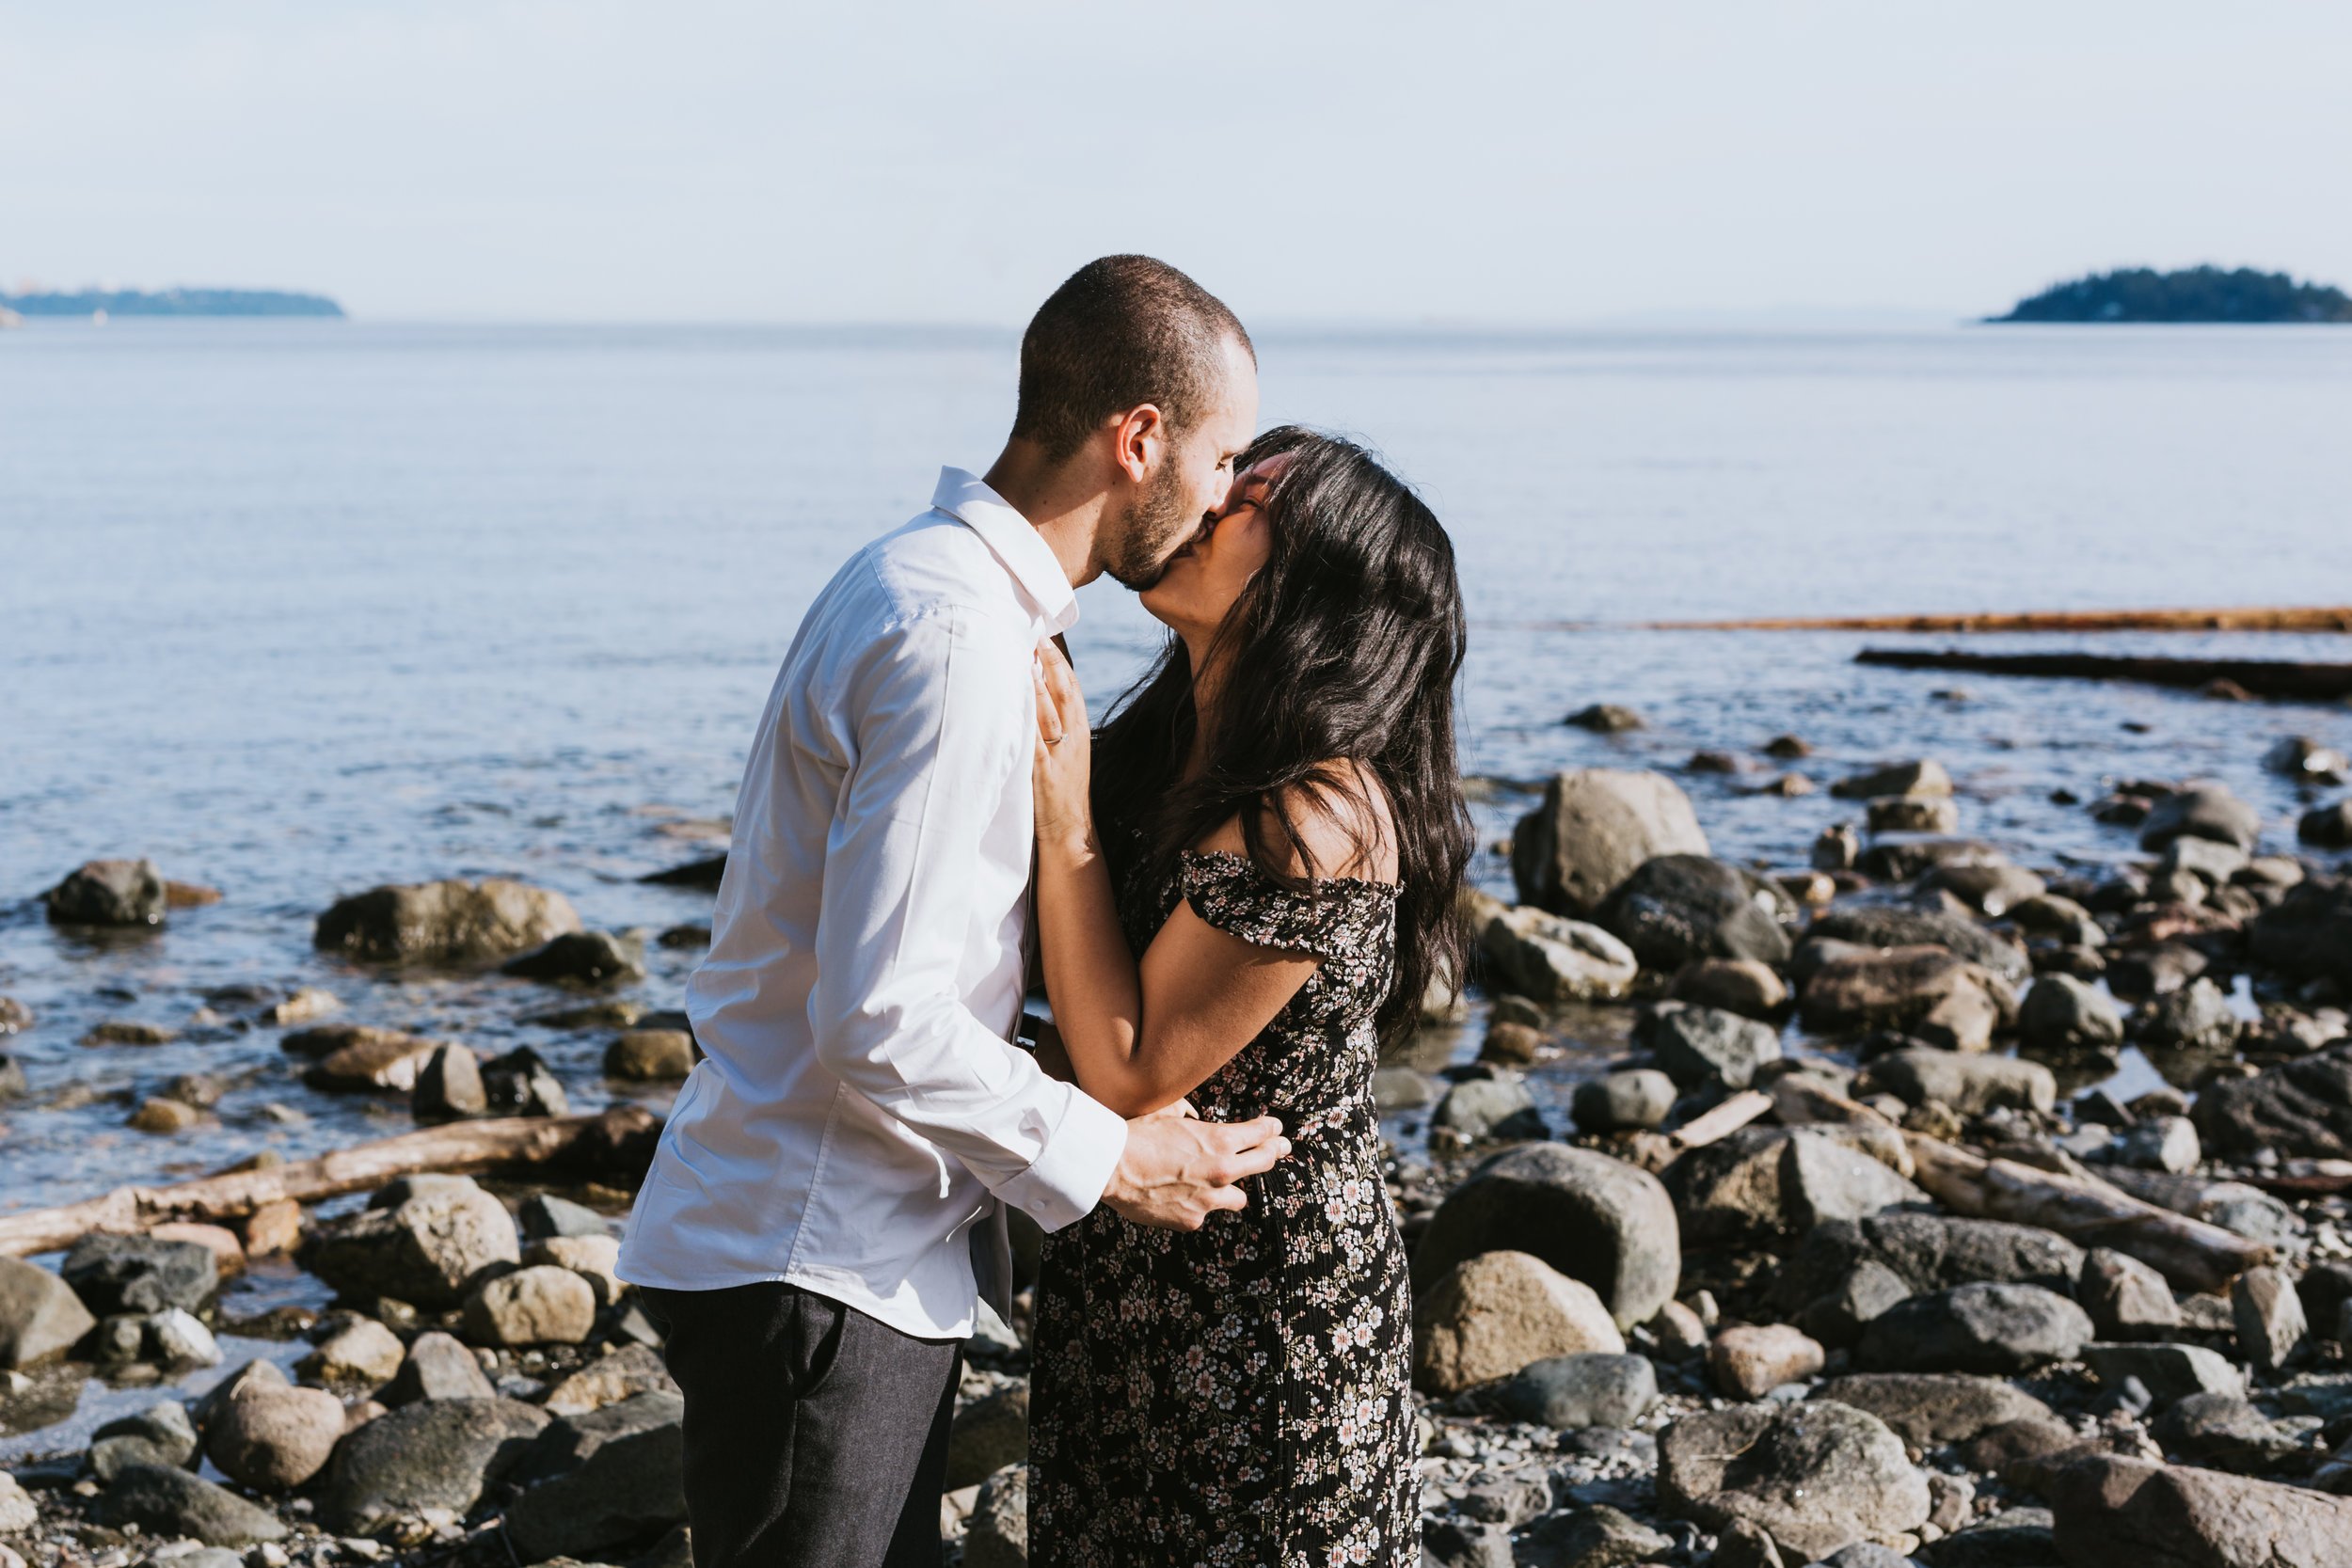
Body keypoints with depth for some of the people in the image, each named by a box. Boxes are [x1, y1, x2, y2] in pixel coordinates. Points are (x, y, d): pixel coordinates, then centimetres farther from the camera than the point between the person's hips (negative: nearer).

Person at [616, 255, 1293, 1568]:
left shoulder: (928, 582, 12)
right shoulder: (958, 640, -21)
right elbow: (882, 1024, -25)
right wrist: (1109, 1161, -15)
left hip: (869, 1248, 10)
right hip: (814, 1265, -10)